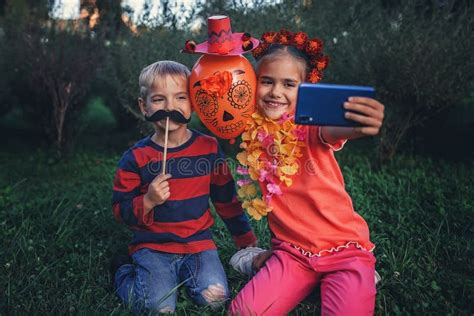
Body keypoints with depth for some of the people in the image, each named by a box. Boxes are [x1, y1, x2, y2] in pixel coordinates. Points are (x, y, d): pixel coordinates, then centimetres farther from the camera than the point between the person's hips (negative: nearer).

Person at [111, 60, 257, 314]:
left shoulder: (209, 148, -1)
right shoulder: (136, 158, -8)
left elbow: (226, 198, 10)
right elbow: (121, 212, -4)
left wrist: (245, 239, 13)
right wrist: (147, 201, -23)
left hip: (198, 241, 2)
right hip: (152, 246, -2)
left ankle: (181, 272, 14)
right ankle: (124, 272, 14)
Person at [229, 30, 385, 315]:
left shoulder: (310, 123, -13)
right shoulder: (253, 130, -2)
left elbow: (332, 131, -37)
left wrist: (355, 127, -59)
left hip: (344, 248, -3)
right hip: (292, 251, 3)